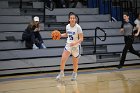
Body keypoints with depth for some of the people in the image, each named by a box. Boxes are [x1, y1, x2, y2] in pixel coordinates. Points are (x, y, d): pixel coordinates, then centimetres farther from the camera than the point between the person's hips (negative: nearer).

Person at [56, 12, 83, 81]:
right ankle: (61, 73, 4)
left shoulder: (78, 27, -16)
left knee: (75, 63, 11)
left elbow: (81, 39, -17)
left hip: (76, 46, -3)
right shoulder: (67, 26, 0)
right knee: (63, 59, -13)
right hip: (68, 45, 3)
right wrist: (60, 35, 5)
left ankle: (74, 74, 35)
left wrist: (75, 43, -33)